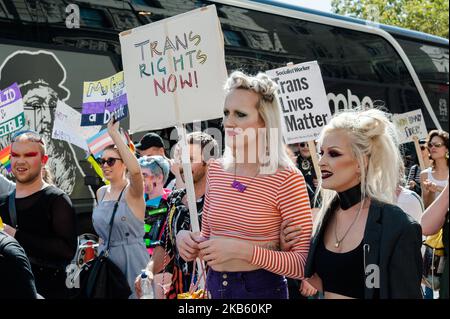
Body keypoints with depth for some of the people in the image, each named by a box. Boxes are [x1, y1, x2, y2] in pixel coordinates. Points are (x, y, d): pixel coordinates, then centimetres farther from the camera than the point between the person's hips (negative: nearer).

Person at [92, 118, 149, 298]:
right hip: (105, 258, 6)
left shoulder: (132, 192, -11)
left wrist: (114, 134, -31)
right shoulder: (101, 192, 9)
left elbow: (135, 170, -34)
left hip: (131, 258, -6)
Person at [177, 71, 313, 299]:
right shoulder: (216, 170, 1)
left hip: (261, 288, -5)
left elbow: (304, 264, -18)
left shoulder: (286, 178, -16)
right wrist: (192, 244, -8)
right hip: (214, 285, 5)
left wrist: (243, 250, -25)